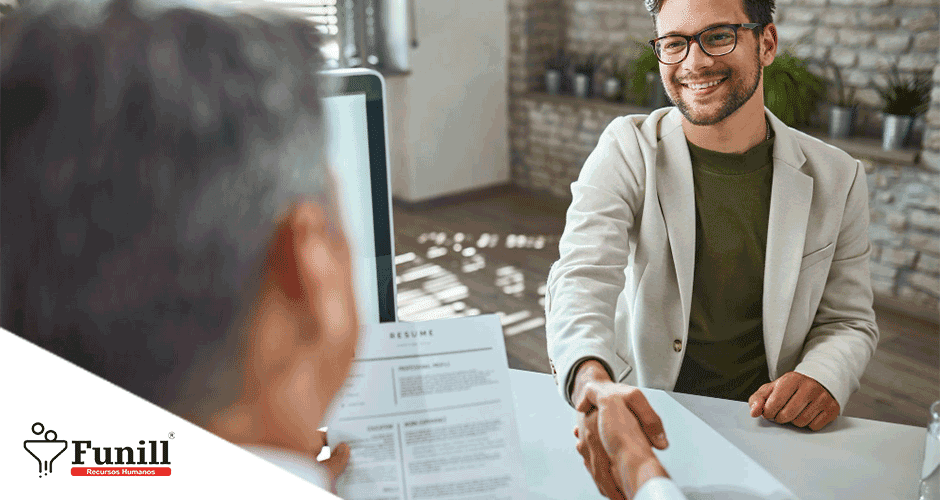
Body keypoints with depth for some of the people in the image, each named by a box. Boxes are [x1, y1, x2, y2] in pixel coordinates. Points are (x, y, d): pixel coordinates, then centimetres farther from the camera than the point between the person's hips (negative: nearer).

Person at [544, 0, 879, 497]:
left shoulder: (835, 178, 1)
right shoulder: (628, 150, -6)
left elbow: (848, 319, 10)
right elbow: (581, 278, -20)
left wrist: (823, 377, -15)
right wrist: (593, 383, -42)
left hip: (765, 424, 3)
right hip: (646, 416, -2)